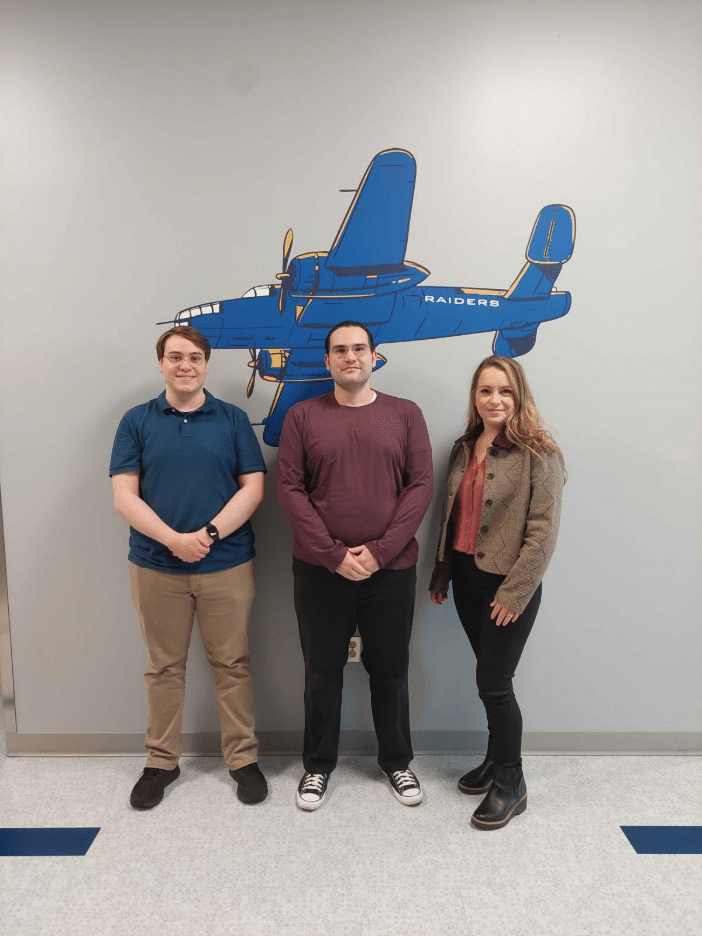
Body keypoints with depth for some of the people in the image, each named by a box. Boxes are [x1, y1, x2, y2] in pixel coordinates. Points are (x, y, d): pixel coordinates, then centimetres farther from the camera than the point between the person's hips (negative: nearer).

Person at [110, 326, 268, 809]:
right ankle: (161, 761, 30)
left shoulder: (233, 419, 3)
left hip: (227, 565, 0)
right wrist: (173, 539, -17)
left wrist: (208, 534, -16)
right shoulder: (137, 421, 3)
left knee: (232, 665, 9)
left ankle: (244, 758, 25)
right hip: (155, 566, 1)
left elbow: (253, 488, -3)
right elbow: (124, 496, -3)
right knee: (164, 668, 13)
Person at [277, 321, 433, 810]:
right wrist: (334, 554, -12)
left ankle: (397, 761, 36)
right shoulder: (302, 416, 2)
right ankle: (319, 765, 34)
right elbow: (290, 490, -4)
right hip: (320, 569, 0)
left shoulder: (406, 414, 3)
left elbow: (421, 486, -3)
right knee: (323, 671, 13)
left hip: (391, 569, 1)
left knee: (390, 669, 14)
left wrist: (380, 550, -11)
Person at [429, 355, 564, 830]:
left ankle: (510, 784, 21)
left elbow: (543, 530, -14)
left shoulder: (539, 452, -11)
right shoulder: (464, 449, 9)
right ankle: (497, 760, 36)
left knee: (493, 683, 0)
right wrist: (441, 574, 13)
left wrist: (515, 591, -16)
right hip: (467, 578, 6)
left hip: (509, 585, -5)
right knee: (490, 679, 16)